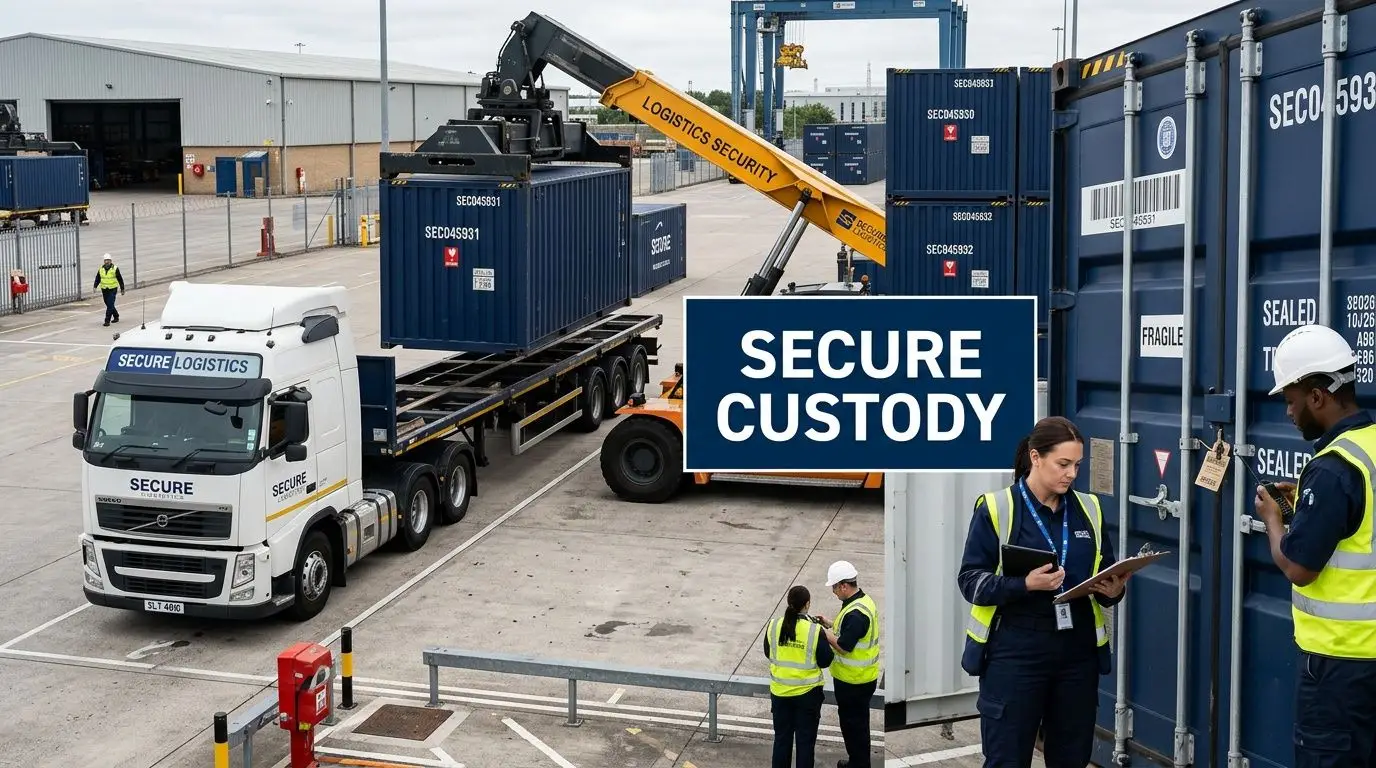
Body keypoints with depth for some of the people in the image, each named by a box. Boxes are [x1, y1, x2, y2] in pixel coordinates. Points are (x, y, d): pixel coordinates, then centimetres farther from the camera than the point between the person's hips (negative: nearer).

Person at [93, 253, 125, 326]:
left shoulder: (115, 269, -6)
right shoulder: (101, 269, 5)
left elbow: (120, 279, 0)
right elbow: (97, 279, 11)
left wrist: (122, 289, 2)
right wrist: (95, 286, -4)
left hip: (112, 289, -5)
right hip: (104, 290, 5)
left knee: (110, 305, -12)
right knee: (108, 305, 14)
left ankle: (107, 321, -12)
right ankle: (116, 317, 34)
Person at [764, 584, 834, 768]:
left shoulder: (773, 626, -8)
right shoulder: (815, 630, -19)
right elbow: (825, 661, -9)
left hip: (780, 691, 3)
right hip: (807, 692, -3)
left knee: (782, 737, 15)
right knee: (805, 740, 9)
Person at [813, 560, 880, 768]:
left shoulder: (856, 613, -28)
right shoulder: (863, 600, 5)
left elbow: (844, 647, -26)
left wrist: (826, 634, -13)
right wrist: (831, 625, 8)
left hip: (853, 681, -10)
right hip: (860, 676, 10)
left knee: (855, 724, 3)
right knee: (854, 721, 21)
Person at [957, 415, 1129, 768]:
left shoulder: (1089, 509, 10)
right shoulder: (996, 508, -5)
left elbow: (1106, 575, 16)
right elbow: (970, 580, -8)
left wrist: (1113, 591, -7)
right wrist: (1024, 585, -23)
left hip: (1078, 651, 5)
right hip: (1015, 653, -4)